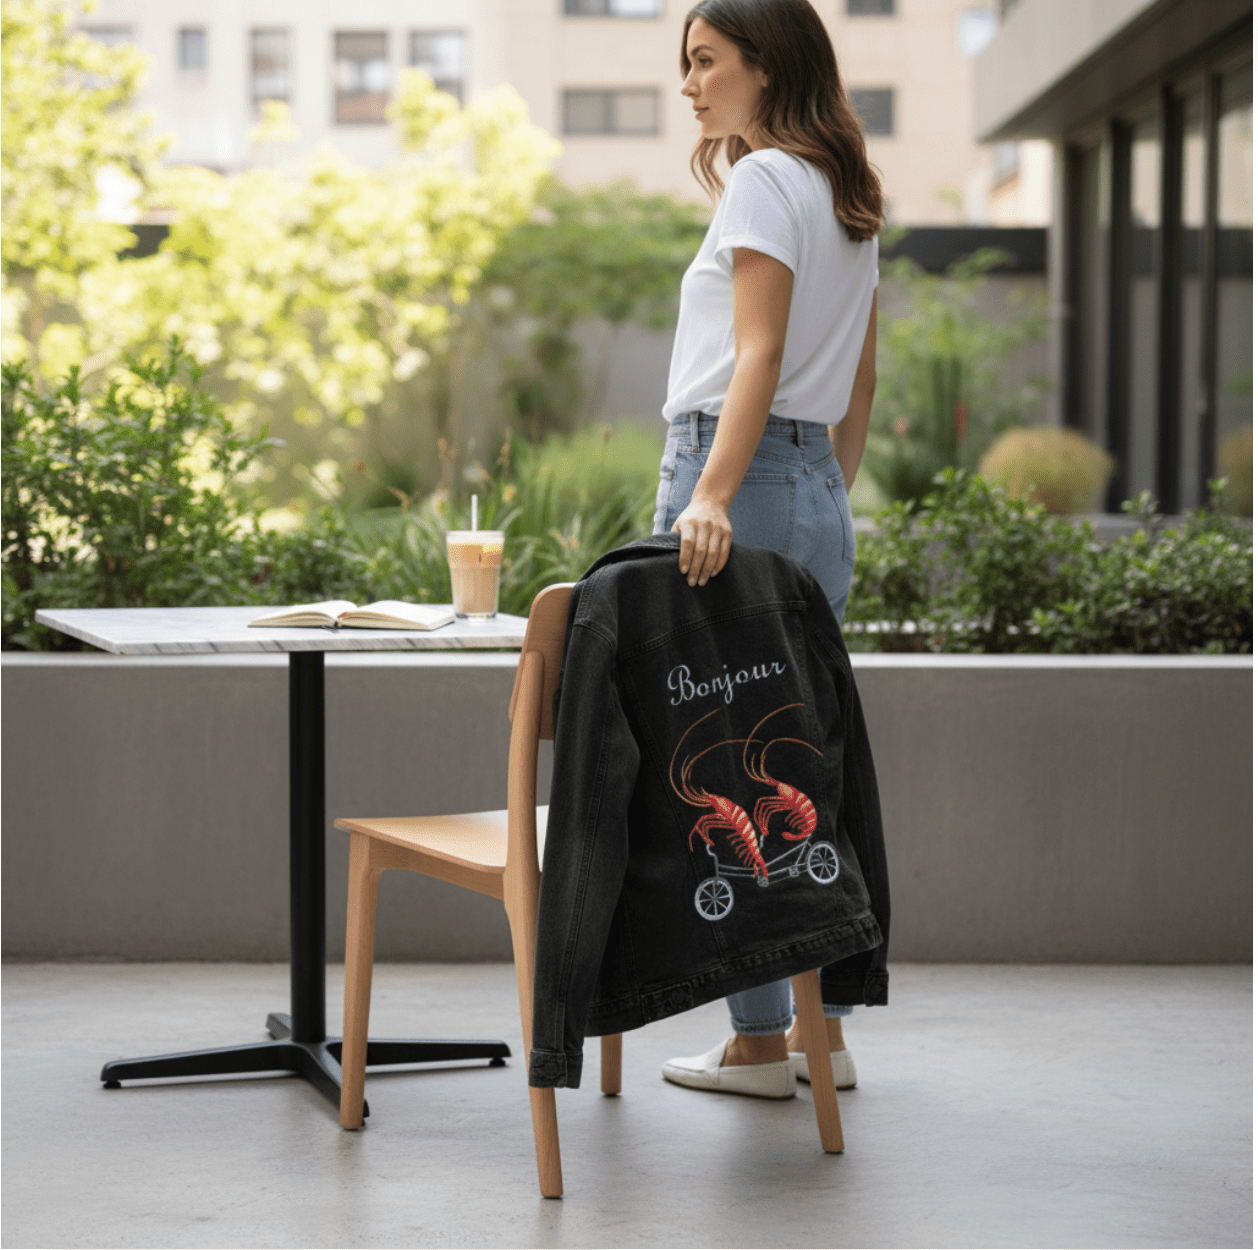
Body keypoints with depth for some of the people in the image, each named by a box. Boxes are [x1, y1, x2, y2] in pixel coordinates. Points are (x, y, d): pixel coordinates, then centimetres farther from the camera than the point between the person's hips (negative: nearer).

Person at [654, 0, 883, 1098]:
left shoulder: (764, 178, -9)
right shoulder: (850, 196, 17)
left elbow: (758, 353, -21)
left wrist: (711, 495, -29)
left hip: (740, 477, -9)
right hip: (819, 489, 9)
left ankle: (759, 1041, 1)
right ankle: (822, 1032, 16)